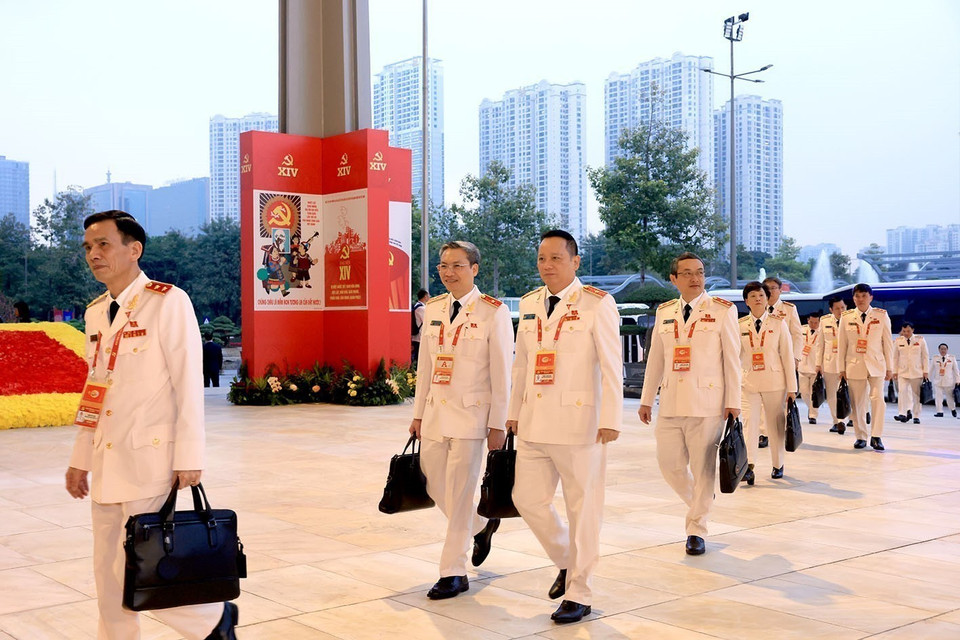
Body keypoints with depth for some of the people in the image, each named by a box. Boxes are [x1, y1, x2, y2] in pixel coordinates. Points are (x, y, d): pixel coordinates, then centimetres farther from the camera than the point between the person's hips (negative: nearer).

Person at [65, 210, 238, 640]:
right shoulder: (96, 312, 12)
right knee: (109, 572, 11)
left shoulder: (168, 301, -9)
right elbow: (94, 392, 18)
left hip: (150, 461, -7)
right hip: (106, 464, 7)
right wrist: (81, 459, 17)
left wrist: (189, 459, -16)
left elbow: (188, 384, -13)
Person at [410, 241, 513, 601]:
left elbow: (502, 373, -9)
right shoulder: (433, 310, 9)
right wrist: (418, 413, 12)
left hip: (471, 414, -6)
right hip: (436, 413, 6)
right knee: (434, 487, 13)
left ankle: (454, 573, 11)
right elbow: (424, 366, 14)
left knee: (459, 494, -2)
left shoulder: (494, 312, -8)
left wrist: (498, 425, -11)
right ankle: (482, 524, 40)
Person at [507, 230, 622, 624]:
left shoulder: (597, 304, -6)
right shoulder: (529, 304, 11)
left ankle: (578, 595, 15)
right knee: (528, 499, 7)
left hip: (579, 421, -6)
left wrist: (610, 420, -14)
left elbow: (611, 366, -9)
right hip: (534, 423, 6)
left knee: (582, 507, 2)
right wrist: (514, 412, 15)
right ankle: (566, 562, 32)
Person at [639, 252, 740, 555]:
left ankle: (696, 530, 12)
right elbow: (655, 359, 15)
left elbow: (731, 358, -2)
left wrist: (733, 402, -6)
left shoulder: (722, 310, 0)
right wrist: (646, 399, 14)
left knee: (703, 469, -1)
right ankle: (699, 502, 35)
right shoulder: (664, 312, 11)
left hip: (707, 403, -4)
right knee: (670, 465, 6)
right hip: (670, 404, 4)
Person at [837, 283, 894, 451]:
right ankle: (861, 437, 13)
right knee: (857, 403, 1)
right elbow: (842, 344, 8)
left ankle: (876, 436, -5)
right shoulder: (846, 317, 5)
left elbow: (888, 342, 6)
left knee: (877, 398, -15)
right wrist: (842, 368, 6)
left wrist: (889, 367, 5)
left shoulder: (881, 316, 4)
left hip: (876, 365, -1)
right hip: (854, 366, 1)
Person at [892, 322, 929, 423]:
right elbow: (895, 357, 9)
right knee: (902, 391, -15)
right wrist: (894, 371, 5)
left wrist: (926, 371, -1)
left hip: (917, 372, 0)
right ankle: (903, 414, -17)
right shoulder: (898, 341, 5)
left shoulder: (920, 340, 2)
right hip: (902, 372, 0)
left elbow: (925, 356, 4)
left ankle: (916, 416, 11)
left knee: (916, 394, 3)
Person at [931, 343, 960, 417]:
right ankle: (940, 412, 2)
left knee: (950, 397, 8)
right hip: (938, 381, 1)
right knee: (938, 397, -5)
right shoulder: (935, 358, 4)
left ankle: (953, 409, 32)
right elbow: (931, 369, 9)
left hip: (948, 381, -1)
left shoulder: (952, 358, 2)